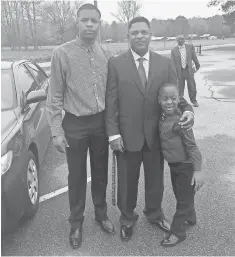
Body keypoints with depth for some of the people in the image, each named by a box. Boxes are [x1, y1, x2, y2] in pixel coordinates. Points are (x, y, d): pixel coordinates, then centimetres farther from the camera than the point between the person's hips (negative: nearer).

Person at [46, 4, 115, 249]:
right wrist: (57, 130, -10)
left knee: (100, 172, 17)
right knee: (77, 176, 11)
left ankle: (101, 213, 39)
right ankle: (76, 222, 31)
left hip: (101, 122, 3)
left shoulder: (106, 54, 1)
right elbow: (55, 96, -7)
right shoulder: (62, 53, -9)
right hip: (75, 124, -3)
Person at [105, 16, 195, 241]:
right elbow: (111, 101, -6)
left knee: (155, 178, 19)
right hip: (127, 135, -2)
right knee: (127, 180, 14)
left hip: (156, 135, 2)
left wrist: (187, 109, -15)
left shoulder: (165, 63, 3)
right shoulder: (115, 63, -4)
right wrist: (113, 133, -11)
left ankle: (154, 213, 46)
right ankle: (127, 218, 38)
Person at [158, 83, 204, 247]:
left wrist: (198, 170, -24)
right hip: (174, 165, 8)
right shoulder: (163, 119, 0)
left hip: (186, 166, -8)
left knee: (184, 199, 7)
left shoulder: (181, 120, -23)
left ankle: (178, 232, 21)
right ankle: (190, 218, 47)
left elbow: (192, 146, -23)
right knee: (180, 195, 23)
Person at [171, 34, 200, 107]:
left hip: (189, 70, 1)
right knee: (180, 87, 7)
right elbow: (173, 62, 1)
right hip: (179, 71, -1)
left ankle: (194, 100, 24)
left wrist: (197, 66, 14)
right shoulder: (174, 50, 0)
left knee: (192, 86, 5)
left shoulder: (190, 47, 3)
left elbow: (194, 57, 9)